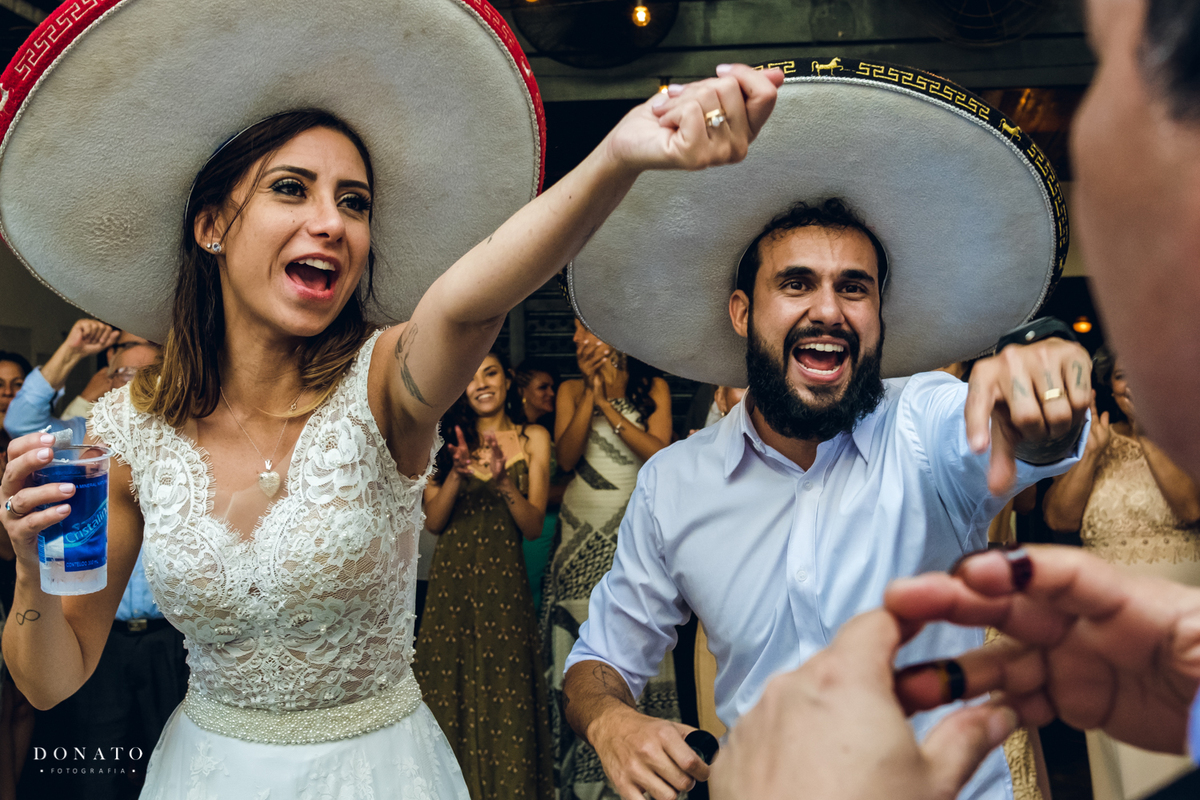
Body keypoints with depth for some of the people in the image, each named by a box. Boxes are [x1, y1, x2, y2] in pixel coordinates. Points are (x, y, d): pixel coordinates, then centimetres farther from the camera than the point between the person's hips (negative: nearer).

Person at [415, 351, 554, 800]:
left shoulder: (533, 439, 5)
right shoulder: (448, 441, 7)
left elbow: (534, 527, 0)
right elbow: (432, 522, 1)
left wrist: (505, 483, -17)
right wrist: (456, 475, -15)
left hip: (505, 582, -1)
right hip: (451, 581, 1)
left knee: (505, 696, 1)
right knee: (450, 694, 4)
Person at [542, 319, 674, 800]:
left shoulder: (653, 388, 6)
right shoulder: (572, 390, 10)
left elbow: (660, 453, -8)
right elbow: (566, 457, -3)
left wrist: (607, 404, -8)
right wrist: (592, 391, -7)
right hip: (582, 531, 2)